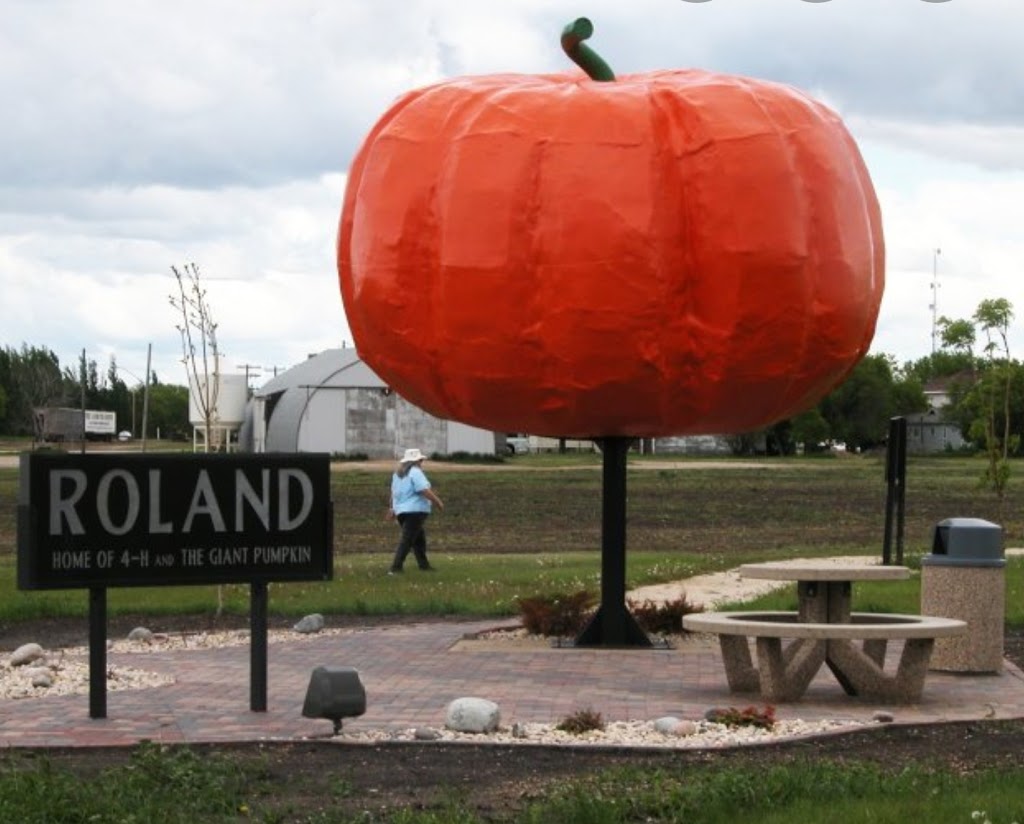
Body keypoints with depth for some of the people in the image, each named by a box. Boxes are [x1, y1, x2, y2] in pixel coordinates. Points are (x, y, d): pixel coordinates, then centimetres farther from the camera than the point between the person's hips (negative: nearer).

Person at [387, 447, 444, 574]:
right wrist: (438, 502, -12)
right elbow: (425, 490, -21)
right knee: (406, 540, -9)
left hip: (401, 511, 9)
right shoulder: (415, 472, -13)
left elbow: (394, 492, 22)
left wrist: (393, 508, 30)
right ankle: (395, 568, -14)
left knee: (419, 539, 18)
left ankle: (424, 565, 22)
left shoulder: (398, 474, 15)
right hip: (415, 511, -9)